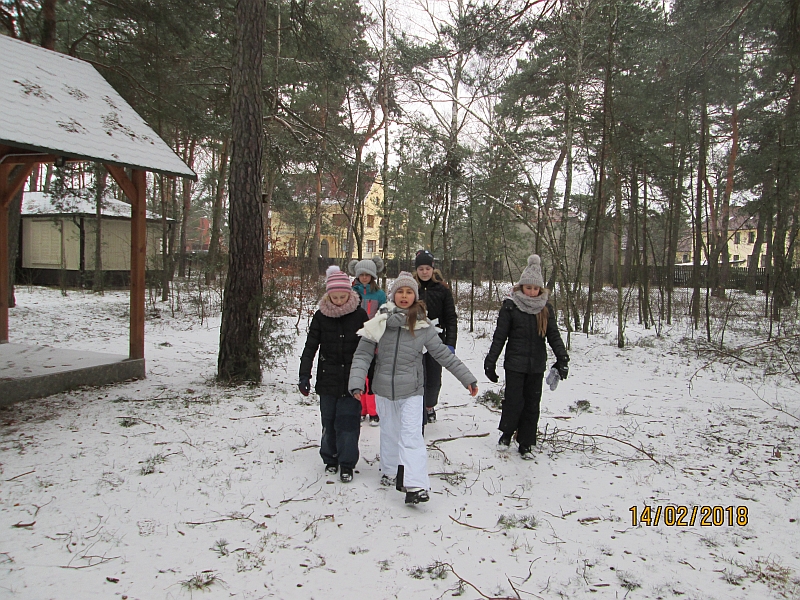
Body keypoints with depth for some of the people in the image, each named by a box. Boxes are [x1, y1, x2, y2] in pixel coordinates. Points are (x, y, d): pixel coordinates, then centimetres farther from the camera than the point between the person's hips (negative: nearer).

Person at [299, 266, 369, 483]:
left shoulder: (359, 315, -2)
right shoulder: (321, 316, 0)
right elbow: (310, 347, 2)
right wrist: (304, 376, -5)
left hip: (351, 380, -2)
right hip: (328, 379, 2)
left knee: (348, 422, -2)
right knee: (329, 421, 10)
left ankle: (346, 464, 10)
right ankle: (330, 458, 28)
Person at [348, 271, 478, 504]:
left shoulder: (423, 326, -4)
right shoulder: (380, 322, -5)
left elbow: (443, 354, 2)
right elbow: (363, 354, -6)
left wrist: (467, 378, 3)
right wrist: (356, 382, -18)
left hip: (411, 390, -1)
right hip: (384, 389, 2)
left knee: (411, 436, -11)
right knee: (389, 432, 15)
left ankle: (415, 486, -13)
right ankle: (391, 471, 36)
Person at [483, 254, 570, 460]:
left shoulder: (546, 309, 5)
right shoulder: (510, 306, -6)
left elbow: (554, 336, 4)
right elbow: (499, 336, -4)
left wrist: (562, 358, -11)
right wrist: (490, 362, -6)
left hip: (537, 365, 3)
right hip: (515, 363, -3)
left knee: (532, 404, 8)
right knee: (514, 400, -3)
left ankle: (526, 443, 20)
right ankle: (506, 433, 23)